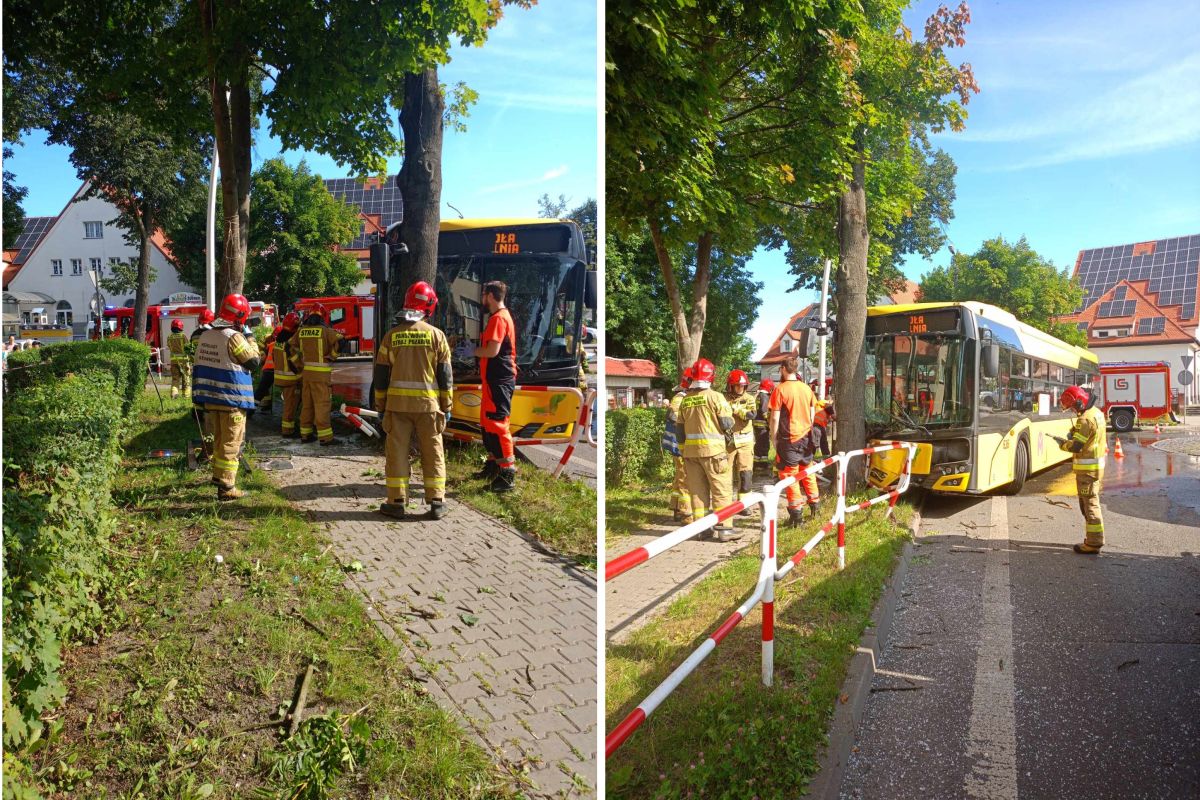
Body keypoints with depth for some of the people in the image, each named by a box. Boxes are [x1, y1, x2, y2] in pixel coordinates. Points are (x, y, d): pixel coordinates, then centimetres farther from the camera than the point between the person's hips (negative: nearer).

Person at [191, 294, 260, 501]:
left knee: (219, 439, 23)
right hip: (232, 400, -8)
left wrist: (201, 399, 20)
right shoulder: (234, 337, -17)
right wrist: (250, 338, 1)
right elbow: (253, 362, -9)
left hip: (210, 398, 8)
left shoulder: (205, 335, 8)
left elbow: (199, 366, 13)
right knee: (231, 443, -1)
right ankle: (226, 487, 0)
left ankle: (218, 474, 36)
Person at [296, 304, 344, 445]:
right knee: (322, 404, -5)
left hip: (306, 372, 6)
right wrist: (331, 356, -7)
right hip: (321, 374, -6)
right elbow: (340, 342, -20)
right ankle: (325, 437, -4)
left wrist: (299, 364, 22)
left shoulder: (301, 331, 8)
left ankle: (305, 434, 19)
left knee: (307, 404, 13)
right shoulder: (325, 330, -10)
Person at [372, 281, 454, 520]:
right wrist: (447, 406, 6)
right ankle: (436, 503, 9)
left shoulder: (392, 336, 2)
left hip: (397, 403, 1)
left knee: (397, 452, 7)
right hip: (428, 404, -1)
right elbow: (445, 375, -1)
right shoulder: (436, 335, -2)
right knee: (433, 453, 7)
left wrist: (380, 406, 12)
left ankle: (397, 502, 9)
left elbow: (381, 374, 4)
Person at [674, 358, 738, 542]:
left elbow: (679, 429, 12)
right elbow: (727, 424, -10)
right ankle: (724, 528, -2)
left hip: (691, 450, 6)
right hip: (712, 450, -5)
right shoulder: (715, 396, -9)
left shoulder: (685, 400, 8)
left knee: (697, 490, 11)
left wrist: (683, 451, 20)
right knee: (722, 490, 0)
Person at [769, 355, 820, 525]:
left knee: (790, 475, 0)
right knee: (807, 471, 18)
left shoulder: (780, 389, -11)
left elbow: (775, 417, -12)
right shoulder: (807, 388, 5)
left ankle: (796, 513, 1)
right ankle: (814, 507, 26)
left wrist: (774, 438, -3)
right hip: (806, 437, 6)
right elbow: (812, 414, 12)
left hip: (789, 438, -6)